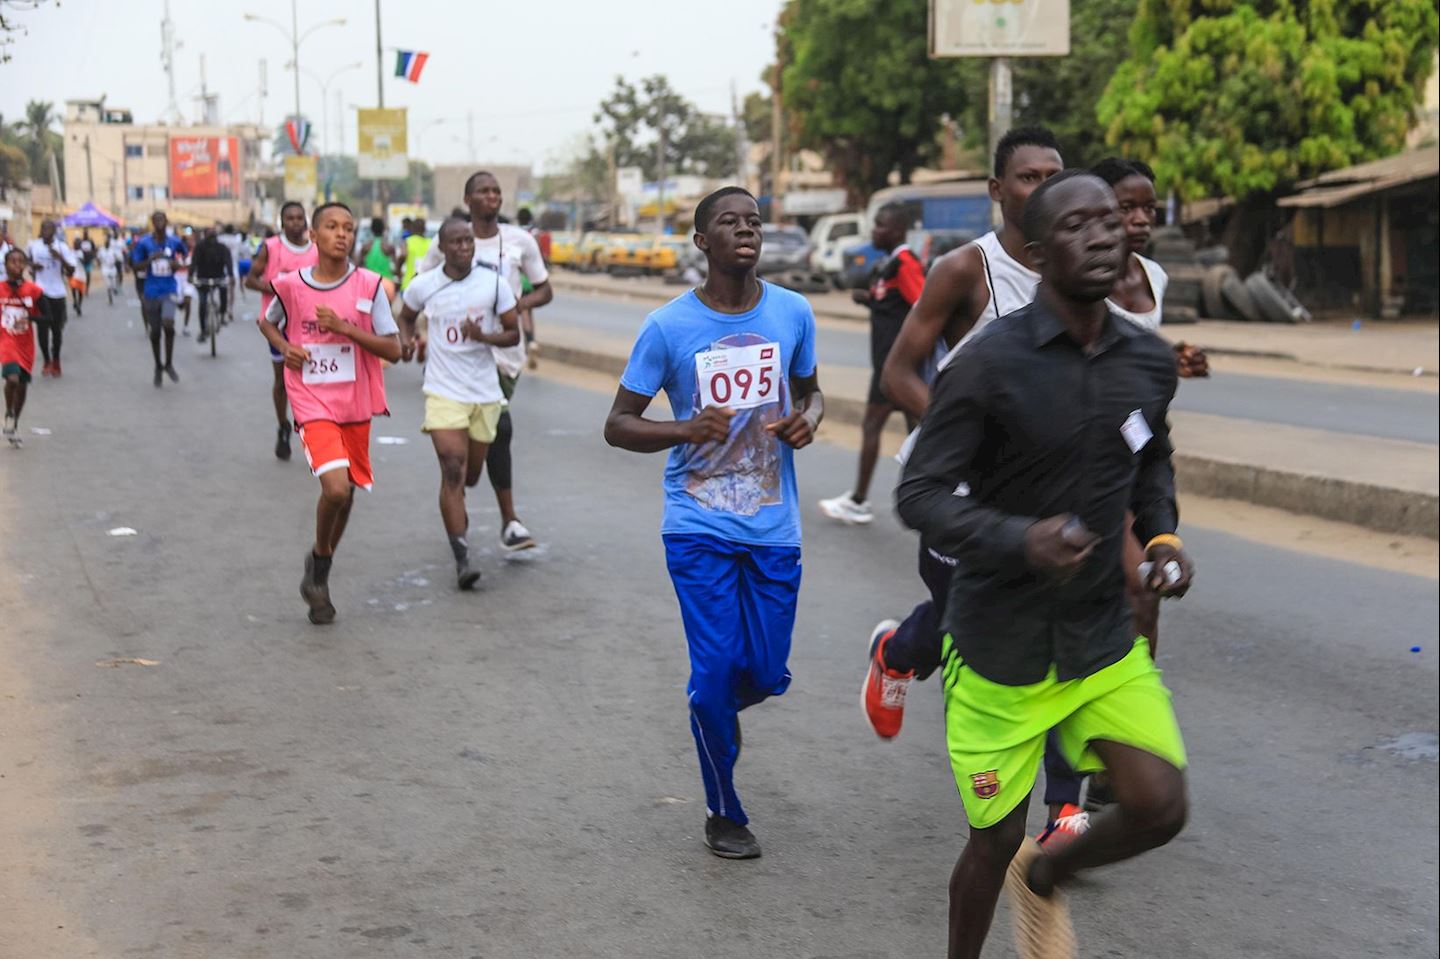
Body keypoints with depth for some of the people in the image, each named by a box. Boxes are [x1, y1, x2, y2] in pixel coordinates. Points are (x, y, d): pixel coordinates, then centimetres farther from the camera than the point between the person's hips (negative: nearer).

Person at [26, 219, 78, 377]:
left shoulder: (62, 247, -9)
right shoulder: (34, 245, -2)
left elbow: (71, 271, -12)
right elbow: (28, 260, 18)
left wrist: (60, 258, -27)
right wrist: (32, 265, -4)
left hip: (57, 293, -1)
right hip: (40, 291, 1)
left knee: (57, 329, 9)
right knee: (42, 327, -5)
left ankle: (56, 361, 28)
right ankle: (46, 361, 7)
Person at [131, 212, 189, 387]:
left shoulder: (175, 242, 0)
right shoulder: (144, 243, -4)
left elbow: (185, 253, 20)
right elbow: (136, 267, -1)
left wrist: (179, 263, -2)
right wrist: (150, 259, -20)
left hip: (169, 291, -1)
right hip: (151, 292, 1)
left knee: (168, 324, -23)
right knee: (155, 332, 9)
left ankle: (169, 364, -4)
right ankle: (158, 367, 29)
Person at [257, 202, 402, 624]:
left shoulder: (369, 285, -6)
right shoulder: (291, 285, -5)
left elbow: (394, 349, -8)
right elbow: (267, 322, 16)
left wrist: (343, 326, -18)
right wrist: (284, 347, -4)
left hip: (356, 405, 3)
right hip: (313, 404, -2)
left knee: (345, 493, 13)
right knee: (336, 487, -21)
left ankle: (319, 573, 36)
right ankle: (320, 559, 6)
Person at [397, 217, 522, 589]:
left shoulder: (494, 283, -4)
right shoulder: (424, 285, -3)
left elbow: (513, 334, 1)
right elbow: (406, 316, 17)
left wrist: (483, 336, -19)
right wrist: (407, 340, -4)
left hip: (485, 393, 2)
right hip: (444, 392, -2)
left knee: (471, 474, 15)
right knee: (453, 471, -15)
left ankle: (455, 509, 52)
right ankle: (462, 560, -13)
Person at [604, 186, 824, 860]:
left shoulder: (792, 313, 1)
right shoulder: (667, 326, -7)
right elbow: (618, 425, -2)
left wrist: (808, 419, -6)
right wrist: (687, 430, -21)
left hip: (774, 527, 3)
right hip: (699, 526, -3)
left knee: (767, 674, 5)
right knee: (716, 667, -5)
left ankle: (716, 711, 43)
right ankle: (723, 812, 18)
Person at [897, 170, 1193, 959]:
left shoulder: (1149, 360, -1)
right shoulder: (989, 362, -18)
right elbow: (920, 494, -16)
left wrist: (1161, 534, 1)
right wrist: (1019, 540, -33)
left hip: (1105, 637, 5)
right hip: (1000, 647, -4)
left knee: (1159, 808, -4)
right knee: (995, 839, 6)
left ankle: (1046, 874, 29)